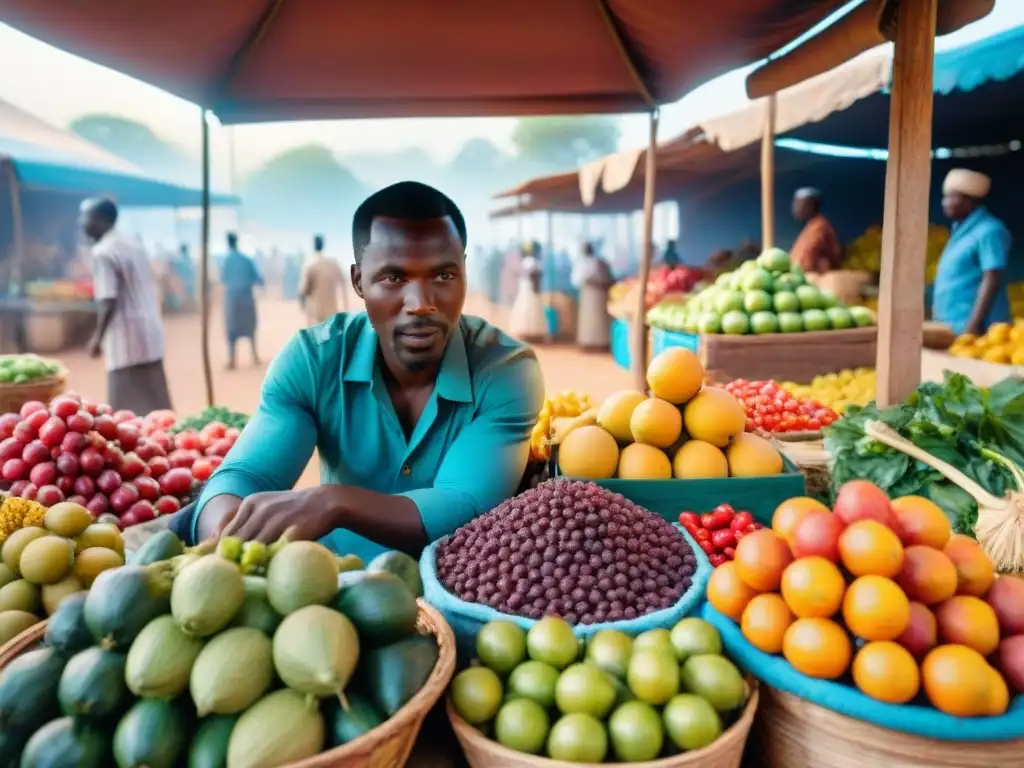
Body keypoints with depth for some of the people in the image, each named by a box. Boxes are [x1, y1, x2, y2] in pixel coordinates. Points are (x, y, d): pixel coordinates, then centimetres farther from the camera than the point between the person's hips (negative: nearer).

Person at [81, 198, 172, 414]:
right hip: (149, 331, 9)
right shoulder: (134, 246, 14)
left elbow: (109, 301, -18)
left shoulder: (103, 252, -11)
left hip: (127, 336, -9)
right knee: (154, 399, 13)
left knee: (127, 405, -3)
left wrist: (98, 336, -8)